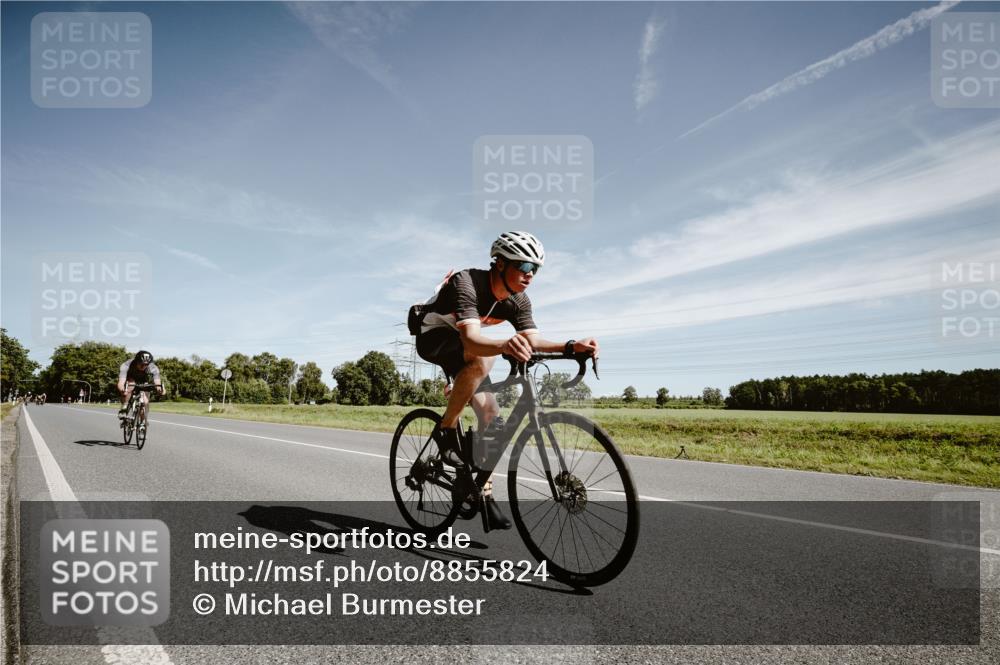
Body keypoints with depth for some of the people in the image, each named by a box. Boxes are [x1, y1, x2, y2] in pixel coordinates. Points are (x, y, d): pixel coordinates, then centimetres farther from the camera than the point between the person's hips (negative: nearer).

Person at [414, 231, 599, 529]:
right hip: (433, 337, -7)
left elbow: (533, 339, -22)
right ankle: (447, 428, -21)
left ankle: (484, 492, 9)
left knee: (491, 415, -5)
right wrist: (505, 345, -67)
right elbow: (472, 338, -46)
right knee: (483, 358, -38)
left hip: (462, 347, 7)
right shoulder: (468, 281, -32)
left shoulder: (518, 301, -11)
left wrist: (572, 346, -40)